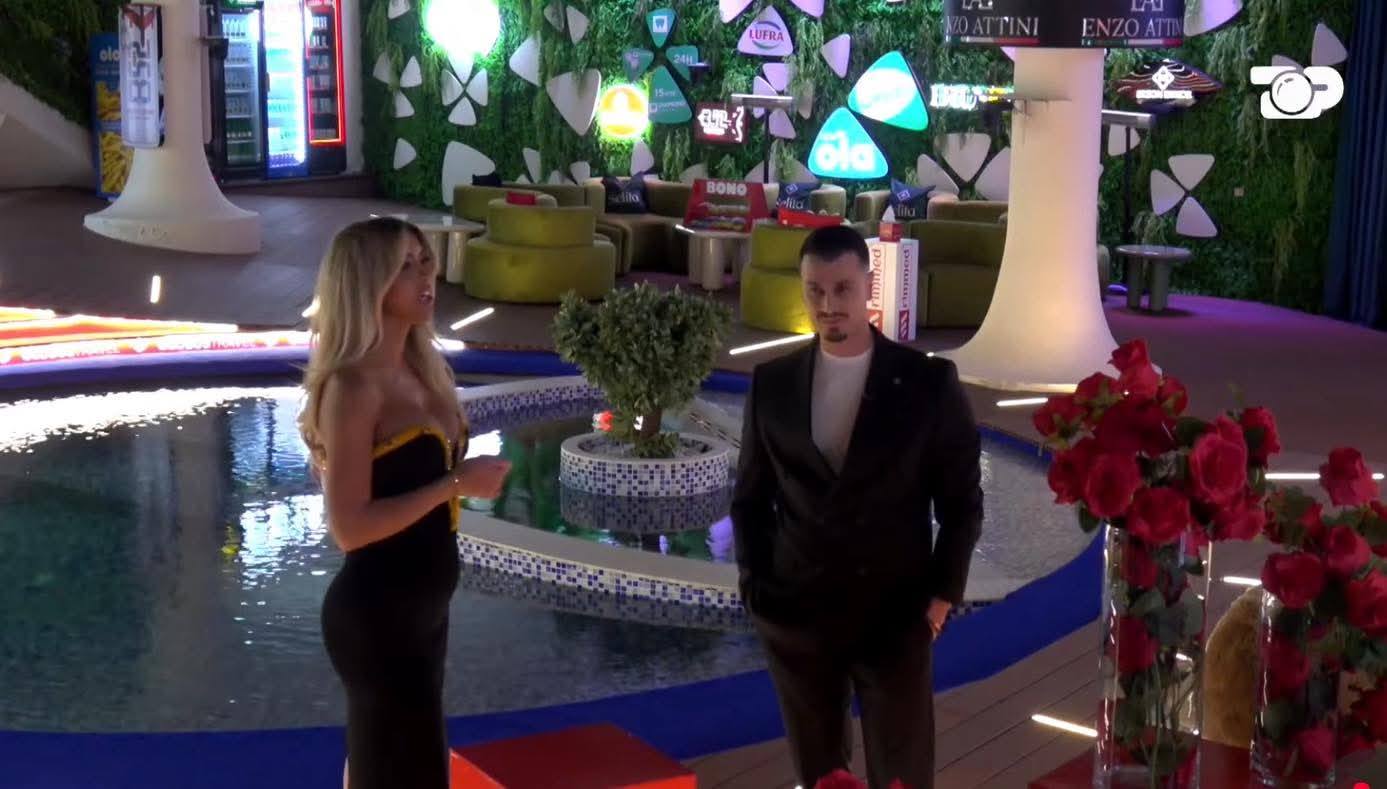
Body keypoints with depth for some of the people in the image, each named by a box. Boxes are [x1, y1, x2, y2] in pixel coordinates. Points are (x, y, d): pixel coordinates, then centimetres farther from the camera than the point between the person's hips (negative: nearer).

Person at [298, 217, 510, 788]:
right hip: (377, 611, -9)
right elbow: (349, 526, -25)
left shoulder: (419, 371, 6)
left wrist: (468, 478, 6)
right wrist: (455, 485, -24)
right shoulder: (353, 385, -20)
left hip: (420, 604, 9)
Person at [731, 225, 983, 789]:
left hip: (897, 617, -2)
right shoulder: (771, 384, 2)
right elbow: (750, 496, 10)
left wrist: (943, 592, -4)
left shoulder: (929, 382, -4)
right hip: (796, 617, 2)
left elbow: (962, 499, 1)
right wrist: (754, 585, 4)